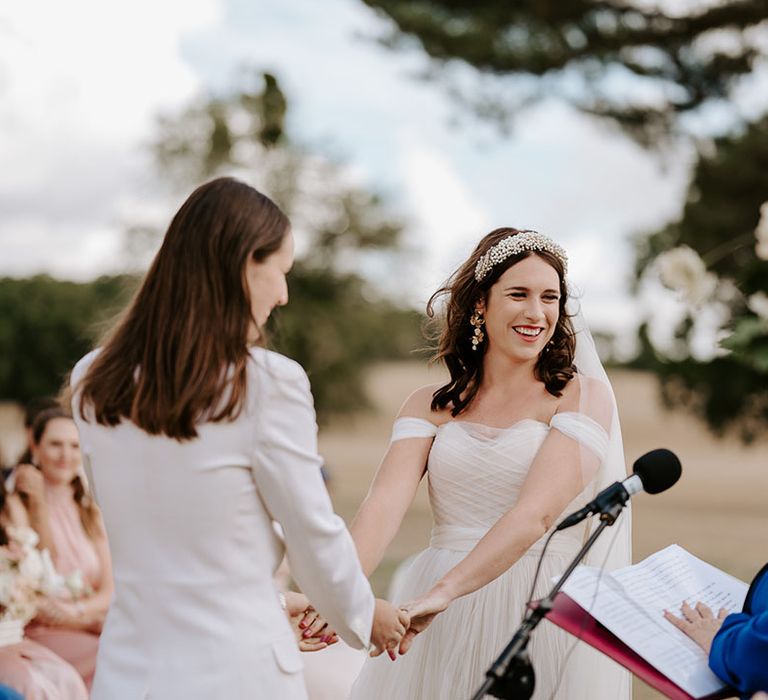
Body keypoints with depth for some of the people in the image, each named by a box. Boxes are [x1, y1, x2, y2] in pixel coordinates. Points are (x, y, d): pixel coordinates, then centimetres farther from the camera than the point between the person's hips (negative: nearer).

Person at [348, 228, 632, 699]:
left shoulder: (584, 395, -3)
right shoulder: (431, 406, 7)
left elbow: (536, 514, -17)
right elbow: (386, 501, -8)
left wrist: (443, 593, -29)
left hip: (542, 614, -2)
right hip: (440, 625, 3)